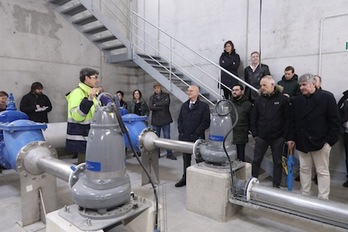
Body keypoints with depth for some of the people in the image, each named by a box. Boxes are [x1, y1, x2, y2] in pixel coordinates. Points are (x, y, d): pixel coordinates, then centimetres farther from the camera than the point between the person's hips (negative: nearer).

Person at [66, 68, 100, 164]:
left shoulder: (91, 94, 15)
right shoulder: (77, 93, -14)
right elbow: (76, 116, -27)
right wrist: (88, 100, -33)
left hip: (90, 138, 9)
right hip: (81, 139, -9)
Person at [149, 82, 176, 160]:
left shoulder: (166, 95, 4)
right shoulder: (152, 97, 7)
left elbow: (167, 102, -16)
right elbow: (150, 107, -10)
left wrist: (156, 104, -9)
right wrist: (161, 107, -13)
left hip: (165, 119, -1)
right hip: (155, 120, 2)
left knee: (167, 137, 2)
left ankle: (169, 154, 10)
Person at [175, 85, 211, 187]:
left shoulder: (204, 106, -5)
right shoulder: (184, 105, 12)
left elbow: (205, 122, -10)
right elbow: (180, 120, 15)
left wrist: (196, 134, -13)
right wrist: (181, 132, 3)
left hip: (197, 138, -5)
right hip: (184, 138, 5)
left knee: (199, 159, 4)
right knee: (186, 159, 14)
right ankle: (185, 178, 26)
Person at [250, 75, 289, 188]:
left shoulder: (283, 99, -5)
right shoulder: (259, 100, 3)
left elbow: (288, 118, -5)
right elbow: (253, 118, 5)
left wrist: (285, 135, -9)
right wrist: (255, 134, 0)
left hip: (277, 137, -2)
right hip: (261, 137, 2)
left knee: (277, 162, 10)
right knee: (256, 160, 9)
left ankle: (276, 185, 24)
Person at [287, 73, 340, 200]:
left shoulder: (327, 97, -6)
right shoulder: (297, 100, 7)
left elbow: (334, 120, -7)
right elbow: (292, 121, 10)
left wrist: (330, 140, -12)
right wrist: (291, 137, 4)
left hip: (320, 141, -4)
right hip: (302, 141, 5)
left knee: (322, 171, 6)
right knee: (304, 169, 14)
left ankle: (323, 199, 17)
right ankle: (305, 195, 27)